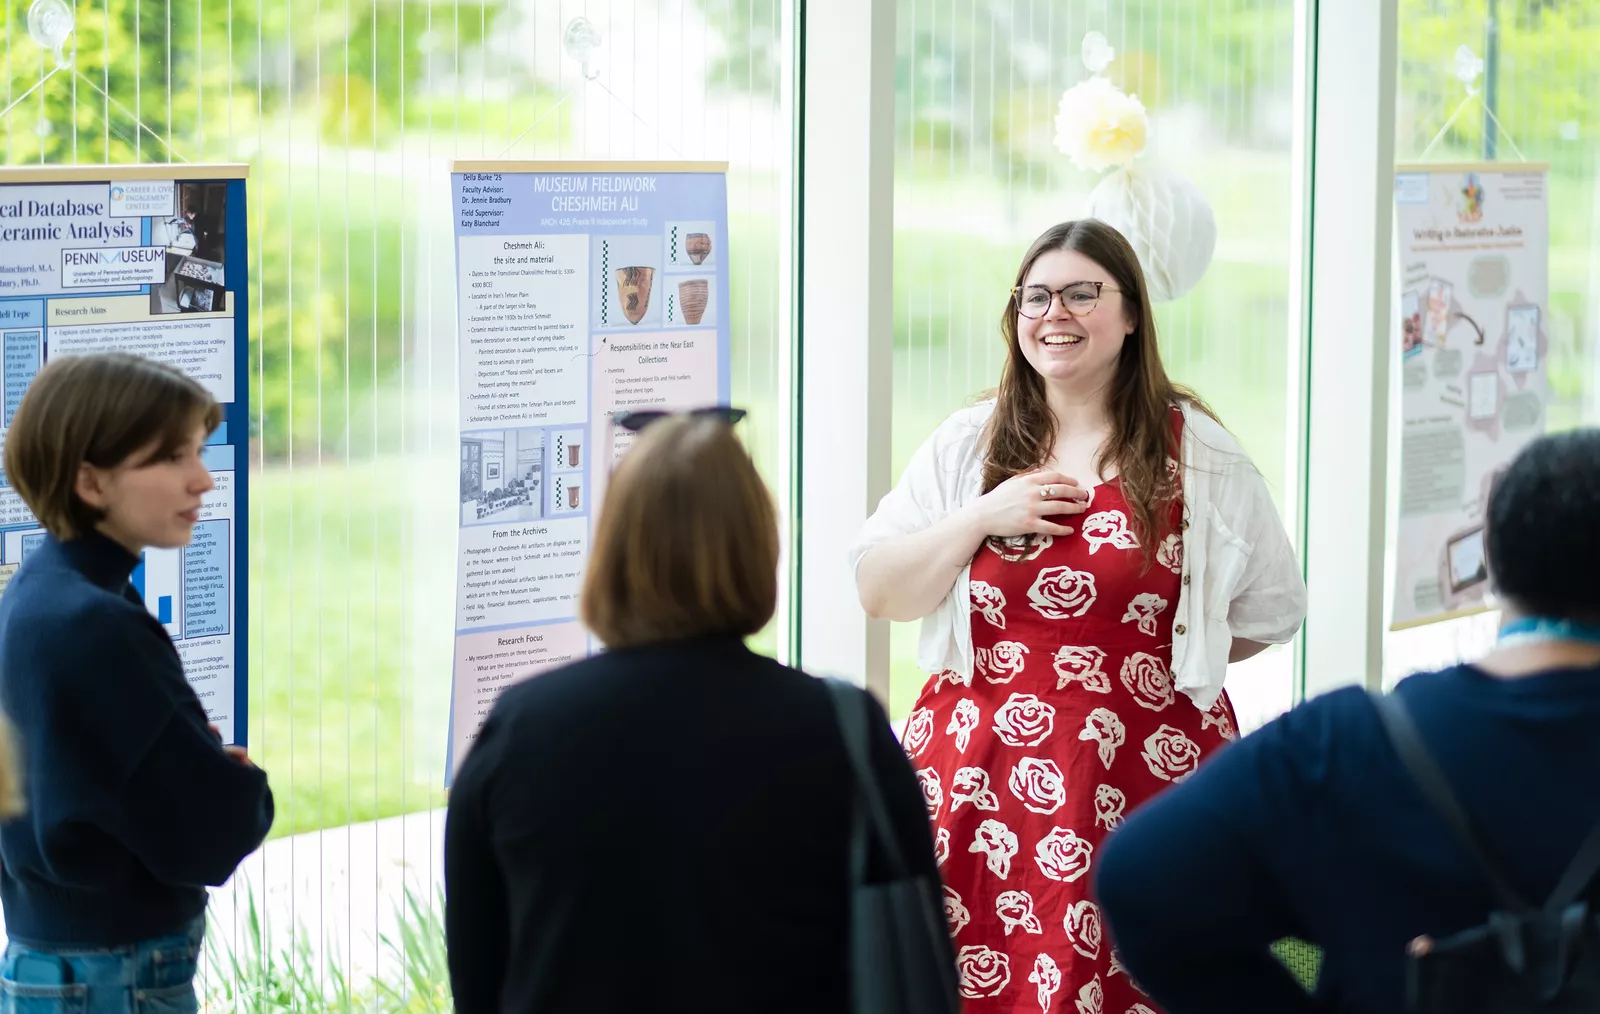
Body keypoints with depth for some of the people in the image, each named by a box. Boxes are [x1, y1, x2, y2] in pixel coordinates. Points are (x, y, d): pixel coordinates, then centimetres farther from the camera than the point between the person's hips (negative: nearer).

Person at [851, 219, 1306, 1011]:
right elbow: (877, 594, 4)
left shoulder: (1196, 455, 3)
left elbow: (1270, 611, 11)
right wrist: (980, 518, -7)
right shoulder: (966, 446, 8)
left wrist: (1162, 655, 5)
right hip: (980, 783, 2)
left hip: (1141, 791, -1)